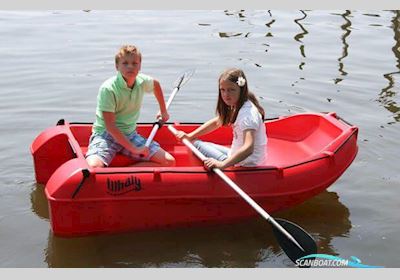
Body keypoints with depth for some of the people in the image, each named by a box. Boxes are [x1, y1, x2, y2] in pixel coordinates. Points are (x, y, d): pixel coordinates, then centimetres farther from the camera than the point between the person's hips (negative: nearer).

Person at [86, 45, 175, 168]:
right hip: (105, 134, -6)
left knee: (169, 162, -11)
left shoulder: (142, 81, 0)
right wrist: (133, 149, -24)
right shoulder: (108, 89, -18)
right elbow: (110, 126, -20)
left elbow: (156, 84, 27)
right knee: (93, 167, -38)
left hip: (129, 134, 6)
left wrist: (163, 111, 32)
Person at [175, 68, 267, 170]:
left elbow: (248, 148, -40)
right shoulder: (238, 106, 3)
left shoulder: (247, 113, -27)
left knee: (197, 145, -3)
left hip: (245, 165, -9)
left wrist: (222, 164, -47)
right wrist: (190, 136, 11)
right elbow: (216, 122, 17)